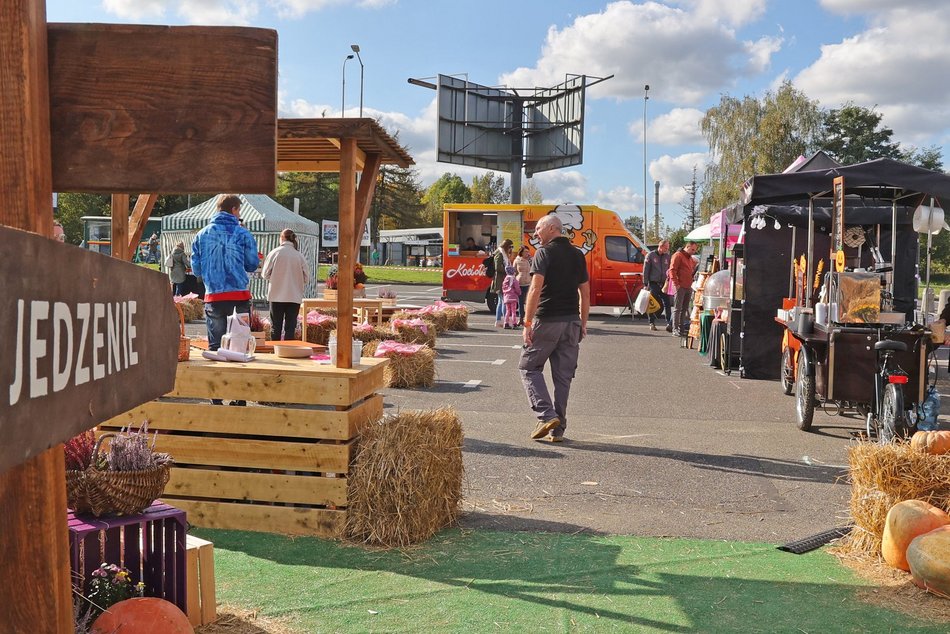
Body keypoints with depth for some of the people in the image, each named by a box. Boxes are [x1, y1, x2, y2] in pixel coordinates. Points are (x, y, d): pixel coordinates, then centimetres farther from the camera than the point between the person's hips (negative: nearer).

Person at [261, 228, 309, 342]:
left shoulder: (274, 253, -6)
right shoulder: (300, 256, -3)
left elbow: (265, 274, -2)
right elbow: (306, 278, 1)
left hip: (277, 295, 0)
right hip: (295, 296, 0)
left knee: (275, 327, 9)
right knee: (290, 327, 4)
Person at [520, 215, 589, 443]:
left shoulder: (544, 253, -7)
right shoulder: (577, 255, 12)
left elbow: (535, 289, -17)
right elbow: (585, 293, 13)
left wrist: (527, 322, -16)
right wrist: (583, 323, 18)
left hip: (547, 320, -6)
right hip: (571, 321, 6)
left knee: (529, 366, 8)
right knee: (563, 375, 9)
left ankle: (546, 415, -7)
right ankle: (558, 429, 12)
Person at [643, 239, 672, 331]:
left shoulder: (667, 257, 11)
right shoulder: (650, 255, -1)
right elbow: (646, 270, -2)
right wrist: (646, 284, -6)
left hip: (664, 284, 3)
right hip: (653, 283, -3)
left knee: (667, 303, -7)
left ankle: (669, 324, -11)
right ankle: (652, 323, 15)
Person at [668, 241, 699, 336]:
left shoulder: (691, 259, 22)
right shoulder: (678, 255, -5)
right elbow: (672, 270, -12)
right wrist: (676, 284, -17)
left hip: (688, 287, 8)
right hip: (680, 287, -8)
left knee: (684, 309, 8)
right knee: (677, 309, -7)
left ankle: (682, 329, 12)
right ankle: (675, 330, -7)